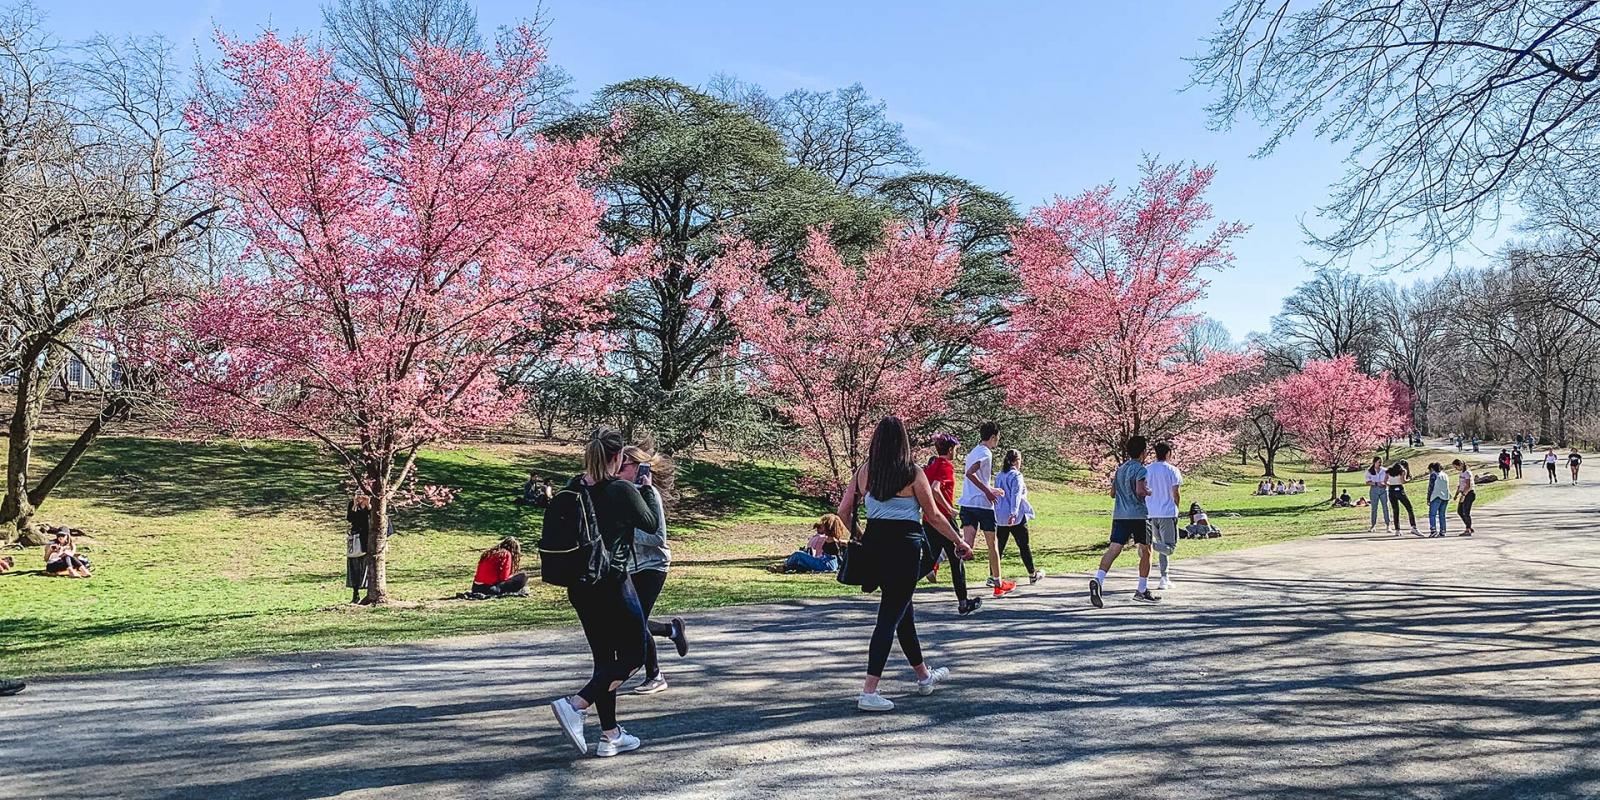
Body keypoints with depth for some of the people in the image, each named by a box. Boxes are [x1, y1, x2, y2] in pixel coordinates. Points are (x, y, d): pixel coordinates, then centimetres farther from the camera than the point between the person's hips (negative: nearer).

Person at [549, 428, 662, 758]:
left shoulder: (573, 487, 1)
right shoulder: (622, 490, -16)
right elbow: (651, 524, -2)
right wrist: (647, 490, 14)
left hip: (579, 585, 7)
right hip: (611, 584, -7)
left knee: (604, 656, 15)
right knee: (634, 653, 7)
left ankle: (610, 735, 20)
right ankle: (575, 705, -9)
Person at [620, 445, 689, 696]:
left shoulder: (649, 494, -17)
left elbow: (658, 538, -20)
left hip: (651, 567, -8)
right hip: (631, 567, 8)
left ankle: (655, 677, 12)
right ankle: (673, 629, 35)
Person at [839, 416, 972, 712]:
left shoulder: (863, 472, 4)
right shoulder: (913, 474, -8)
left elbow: (842, 512, 6)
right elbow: (934, 516, -2)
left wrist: (857, 536, 23)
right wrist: (960, 542, 10)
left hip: (874, 543, 6)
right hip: (905, 546, -6)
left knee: (903, 610, 20)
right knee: (891, 616, -3)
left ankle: (924, 676, 38)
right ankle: (869, 692, -9)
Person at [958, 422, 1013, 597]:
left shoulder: (973, 452, 18)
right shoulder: (986, 453, -10)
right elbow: (970, 473, -25)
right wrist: (987, 491, -21)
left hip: (966, 503, 7)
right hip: (982, 504, -7)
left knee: (967, 544, -2)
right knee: (992, 544, 8)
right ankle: (998, 584, 17)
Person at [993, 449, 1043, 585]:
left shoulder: (999, 476, 9)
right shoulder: (1016, 476, -12)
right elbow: (1016, 496, -21)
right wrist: (1014, 513, -29)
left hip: (1000, 517, 6)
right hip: (1016, 517, -6)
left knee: (999, 547, 6)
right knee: (1024, 546, 7)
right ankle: (1032, 575, 19)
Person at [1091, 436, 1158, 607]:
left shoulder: (1120, 469, 15)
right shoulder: (1140, 469, -6)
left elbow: (1113, 493, 19)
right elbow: (1140, 490, -19)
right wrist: (1150, 491, 0)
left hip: (1119, 515, 5)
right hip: (1138, 515, -5)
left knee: (1114, 549, -8)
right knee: (1146, 551, 13)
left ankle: (1098, 580, -31)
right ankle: (1142, 591, 18)